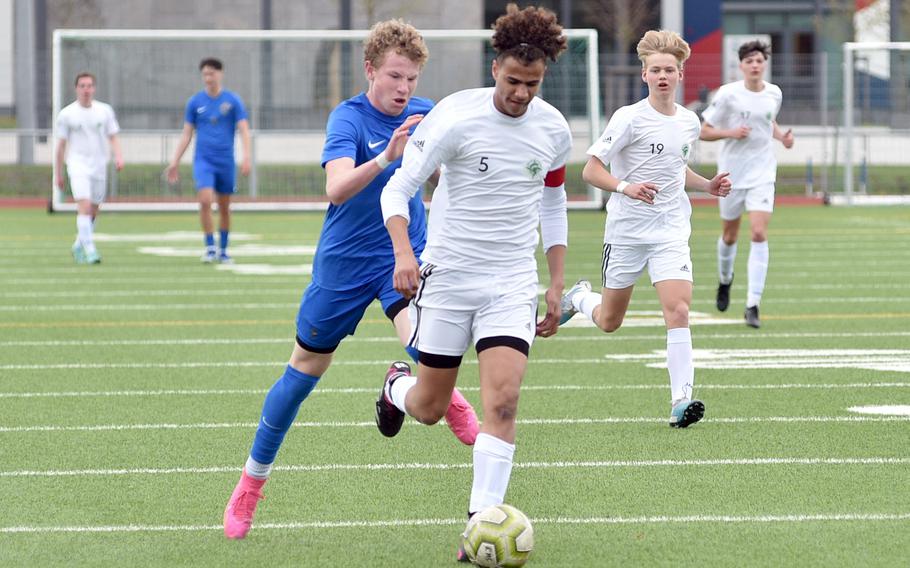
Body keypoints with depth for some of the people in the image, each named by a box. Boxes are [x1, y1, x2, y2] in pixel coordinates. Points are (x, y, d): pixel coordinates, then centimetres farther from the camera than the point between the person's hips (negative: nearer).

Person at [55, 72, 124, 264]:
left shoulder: (105, 110, 6)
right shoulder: (67, 114, 1)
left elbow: (113, 137, 8)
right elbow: (61, 145, 5)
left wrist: (118, 156, -11)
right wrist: (58, 174, 7)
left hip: (99, 167, 3)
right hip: (78, 165, -3)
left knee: (92, 212, 9)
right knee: (85, 206, -19)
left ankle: (79, 247, 28)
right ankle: (90, 250, -23)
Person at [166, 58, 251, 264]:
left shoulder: (232, 100, 0)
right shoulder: (195, 102, 5)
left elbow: (244, 130, -3)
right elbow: (186, 134, 10)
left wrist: (246, 157, -16)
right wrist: (175, 162, 5)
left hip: (226, 161, 0)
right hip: (203, 160, 0)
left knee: (224, 208, 7)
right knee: (205, 200, -18)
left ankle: (223, 250, 20)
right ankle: (210, 247, -10)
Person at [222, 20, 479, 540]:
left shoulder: (425, 114, -2)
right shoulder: (349, 117, -16)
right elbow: (337, 188, -34)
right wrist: (385, 157, -48)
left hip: (405, 256, 2)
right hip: (344, 262, -2)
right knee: (304, 372, 9)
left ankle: (444, 397, 4)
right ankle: (251, 484, 26)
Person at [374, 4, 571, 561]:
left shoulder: (553, 129, 0)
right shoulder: (455, 117, -14)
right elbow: (399, 187, -14)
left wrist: (557, 284, 13)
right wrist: (404, 253, -31)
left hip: (512, 284, 2)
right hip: (446, 275, -2)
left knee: (502, 400, -16)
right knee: (429, 409, 9)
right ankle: (397, 385, 47)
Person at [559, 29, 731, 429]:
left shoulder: (690, 122, 6)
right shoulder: (630, 118, -11)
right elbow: (591, 170, -13)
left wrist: (706, 185, 8)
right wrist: (626, 187, -30)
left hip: (670, 231, 3)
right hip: (626, 230, -3)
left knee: (678, 310, -18)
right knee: (609, 322, 11)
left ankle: (680, 400, -20)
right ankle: (579, 297, 46)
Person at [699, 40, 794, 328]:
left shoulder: (774, 94, 3)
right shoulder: (727, 94, -9)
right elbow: (704, 131, -5)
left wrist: (782, 136, 3)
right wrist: (730, 132, -21)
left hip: (762, 174, 1)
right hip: (731, 173, -1)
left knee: (759, 234, -14)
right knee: (730, 236, 13)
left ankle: (753, 306, -14)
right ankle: (725, 280, 46)